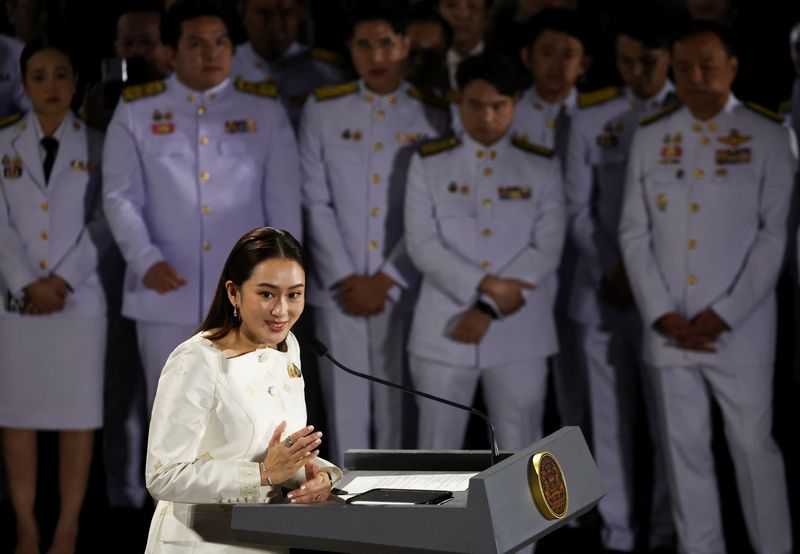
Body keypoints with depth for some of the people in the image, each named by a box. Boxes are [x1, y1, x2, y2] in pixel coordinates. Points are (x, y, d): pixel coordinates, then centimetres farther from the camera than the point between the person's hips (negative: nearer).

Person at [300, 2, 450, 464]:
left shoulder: (434, 115, 1)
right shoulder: (322, 110, 4)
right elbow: (315, 203, 2)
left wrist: (386, 280, -8)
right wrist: (343, 277, -7)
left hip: (403, 289, -1)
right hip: (339, 288, 1)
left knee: (399, 408, 3)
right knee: (345, 405, 4)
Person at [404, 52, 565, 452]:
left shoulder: (542, 167, 5)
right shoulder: (428, 164, 5)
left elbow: (547, 249, -4)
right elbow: (422, 245, -4)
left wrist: (489, 309, -13)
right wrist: (485, 285, -15)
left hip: (519, 337, 0)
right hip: (444, 333, 0)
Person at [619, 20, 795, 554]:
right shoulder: (651, 137, 7)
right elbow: (635, 232, 6)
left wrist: (723, 315, -12)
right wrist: (663, 314, -5)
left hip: (741, 328, -3)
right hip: (668, 328, 3)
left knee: (753, 446, 3)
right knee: (685, 448, 9)